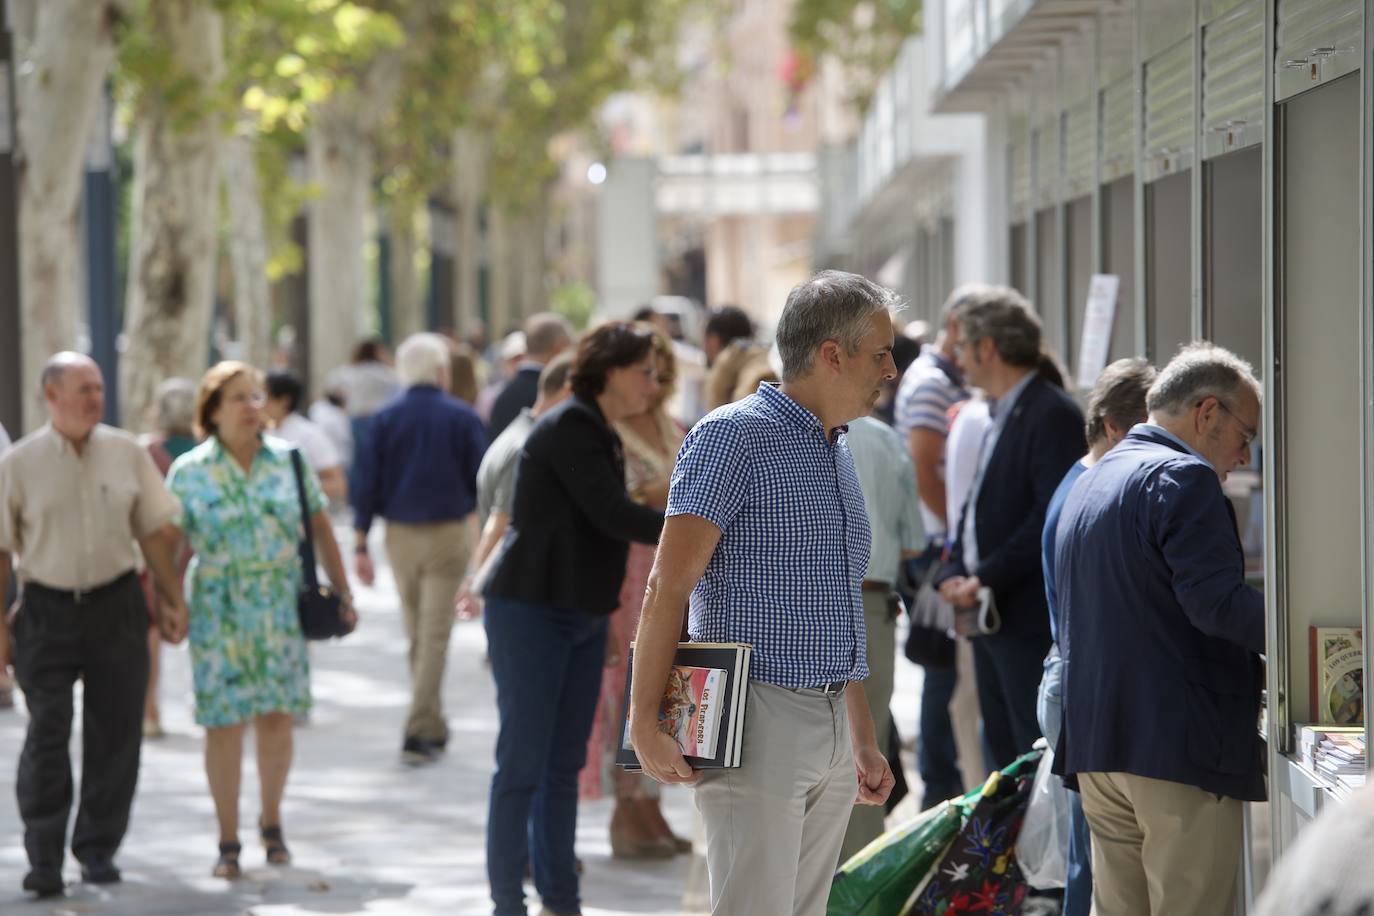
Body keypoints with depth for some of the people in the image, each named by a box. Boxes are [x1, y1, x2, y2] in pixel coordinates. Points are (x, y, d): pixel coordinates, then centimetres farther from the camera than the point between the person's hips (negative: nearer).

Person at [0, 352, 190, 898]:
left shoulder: (127, 453, 5)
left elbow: (154, 532, 11)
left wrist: (173, 602, 8)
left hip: (117, 607, 2)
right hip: (47, 607, -2)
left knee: (115, 731, 4)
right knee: (47, 734, -6)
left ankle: (98, 849, 16)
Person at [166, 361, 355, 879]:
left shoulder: (288, 460, 4)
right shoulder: (189, 472, -1)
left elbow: (320, 528, 9)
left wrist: (341, 592, 7)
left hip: (282, 609, 2)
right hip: (219, 612, -2)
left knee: (277, 716, 2)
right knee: (224, 723, -2)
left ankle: (271, 823, 23)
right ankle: (228, 843, 8)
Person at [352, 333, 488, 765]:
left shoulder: (385, 419, 1)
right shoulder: (462, 417, -5)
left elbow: (367, 483, 0)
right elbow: (483, 481, -3)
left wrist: (360, 544, 3)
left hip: (400, 535, 3)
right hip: (447, 533, -3)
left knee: (416, 635, 17)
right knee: (435, 635, -3)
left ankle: (433, 729, 25)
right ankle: (418, 733, -12)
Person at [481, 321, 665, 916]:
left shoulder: (601, 435, 14)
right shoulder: (567, 428, -14)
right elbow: (613, 515, -21)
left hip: (581, 616, 9)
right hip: (531, 613, -9)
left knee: (564, 766, 11)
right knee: (523, 764, -6)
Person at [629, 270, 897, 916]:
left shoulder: (838, 453, 19)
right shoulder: (734, 435, -8)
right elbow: (668, 589, -13)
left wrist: (863, 741, 23)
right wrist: (645, 721, -19)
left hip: (830, 732, 8)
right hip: (758, 724, -8)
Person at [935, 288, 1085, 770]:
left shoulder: (1053, 415, -12)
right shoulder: (999, 415, 17)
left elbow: (1054, 514, -20)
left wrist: (986, 579, -19)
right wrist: (954, 572, 4)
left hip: (1030, 621, -10)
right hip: (991, 615, 10)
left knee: (1037, 750, -9)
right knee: (1002, 746, 12)